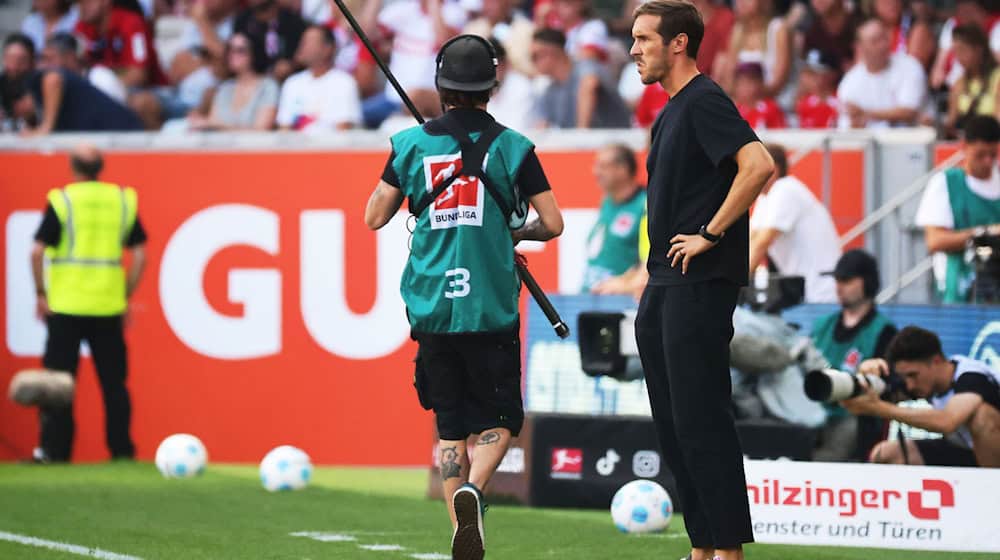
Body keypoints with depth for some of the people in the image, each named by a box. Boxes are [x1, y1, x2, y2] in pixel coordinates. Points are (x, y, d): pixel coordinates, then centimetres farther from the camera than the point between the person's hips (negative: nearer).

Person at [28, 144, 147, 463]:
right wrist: (126, 296, 10)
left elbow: (38, 251, -10)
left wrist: (41, 293, -1)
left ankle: (55, 449, 2)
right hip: (109, 306, 3)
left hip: (65, 305, -3)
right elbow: (139, 254, 4)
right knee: (114, 382, 9)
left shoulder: (61, 200, -4)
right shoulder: (123, 200, 5)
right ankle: (121, 448, 10)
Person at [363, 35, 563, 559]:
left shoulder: (411, 144, 4)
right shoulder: (510, 146, 0)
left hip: (432, 308, 2)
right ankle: (472, 488, -21)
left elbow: (374, 218, 8)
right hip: (490, 307, -2)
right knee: (500, 418, 8)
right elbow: (552, 224, -1)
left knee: (451, 426, 12)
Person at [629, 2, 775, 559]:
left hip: (701, 284, -10)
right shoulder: (672, 111, 18)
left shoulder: (704, 101, -12)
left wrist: (710, 235, -21)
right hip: (665, 284, 10)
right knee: (674, 422, 11)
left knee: (701, 419, -11)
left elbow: (759, 164, -26)